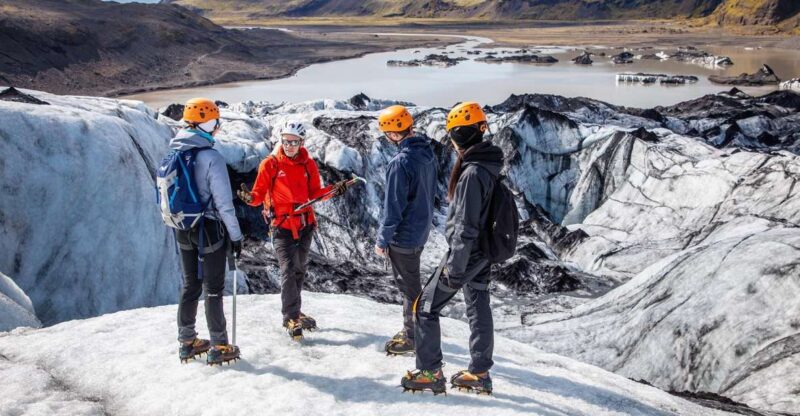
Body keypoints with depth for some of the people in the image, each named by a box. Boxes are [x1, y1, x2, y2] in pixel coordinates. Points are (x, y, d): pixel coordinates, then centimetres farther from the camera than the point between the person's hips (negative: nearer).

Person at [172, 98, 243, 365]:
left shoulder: (173, 155, 1)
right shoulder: (211, 158, -20)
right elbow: (224, 203, -18)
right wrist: (236, 235, -9)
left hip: (183, 231, 6)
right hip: (210, 230, -6)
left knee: (190, 286, 18)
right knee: (213, 289, 4)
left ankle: (187, 342, 27)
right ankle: (219, 348, 13)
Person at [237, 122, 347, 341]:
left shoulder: (309, 165, 4)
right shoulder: (270, 164, -5)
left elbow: (314, 193, 8)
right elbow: (260, 193, -5)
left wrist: (332, 190, -7)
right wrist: (250, 197, -26)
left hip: (305, 224, 4)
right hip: (281, 225, -4)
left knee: (299, 269, 15)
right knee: (288, 270, -12)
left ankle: (294, 311, 30)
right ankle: (291, 317, -5)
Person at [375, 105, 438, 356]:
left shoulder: (401, 162, -26)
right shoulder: (427, 153, 1)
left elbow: (393, 207, -22)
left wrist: (382, 240, -12)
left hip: (403, 235, -8)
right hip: (421, 230, 9)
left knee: (409, 286, 5)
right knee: (412, 282, 21)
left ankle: (412, 338, 18)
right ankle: (412, 331, 33)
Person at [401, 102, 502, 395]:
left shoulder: (472, 173, -25)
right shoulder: (488, 166, 5)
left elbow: (465, 226, -25)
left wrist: (454, 269, -20)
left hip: (467, 253, -9)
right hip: (483, 253, 9)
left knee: (426, 306, 3)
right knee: (478, 308, 15)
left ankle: (430, 373, 9)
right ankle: (479, 373, 26)